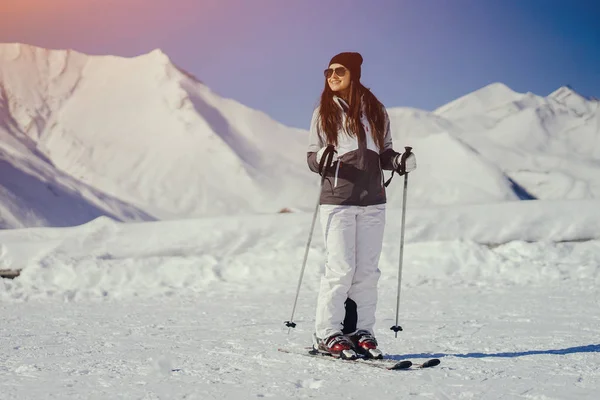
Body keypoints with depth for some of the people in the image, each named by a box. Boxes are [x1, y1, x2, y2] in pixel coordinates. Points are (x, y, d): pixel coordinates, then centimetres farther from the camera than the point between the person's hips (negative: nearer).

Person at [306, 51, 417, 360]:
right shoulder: (324, 112, 4)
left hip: (373, 201, 3)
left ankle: (361, 331, 11)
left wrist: (400, 162, -4)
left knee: (367, 270, 3)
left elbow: (384, 153, 16)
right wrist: (322, 158, -20)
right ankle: (327, 334, 0)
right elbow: (311, 158, 2)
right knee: (341, 268, -8)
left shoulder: (374, 110, 10)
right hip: (337, 201, -3)